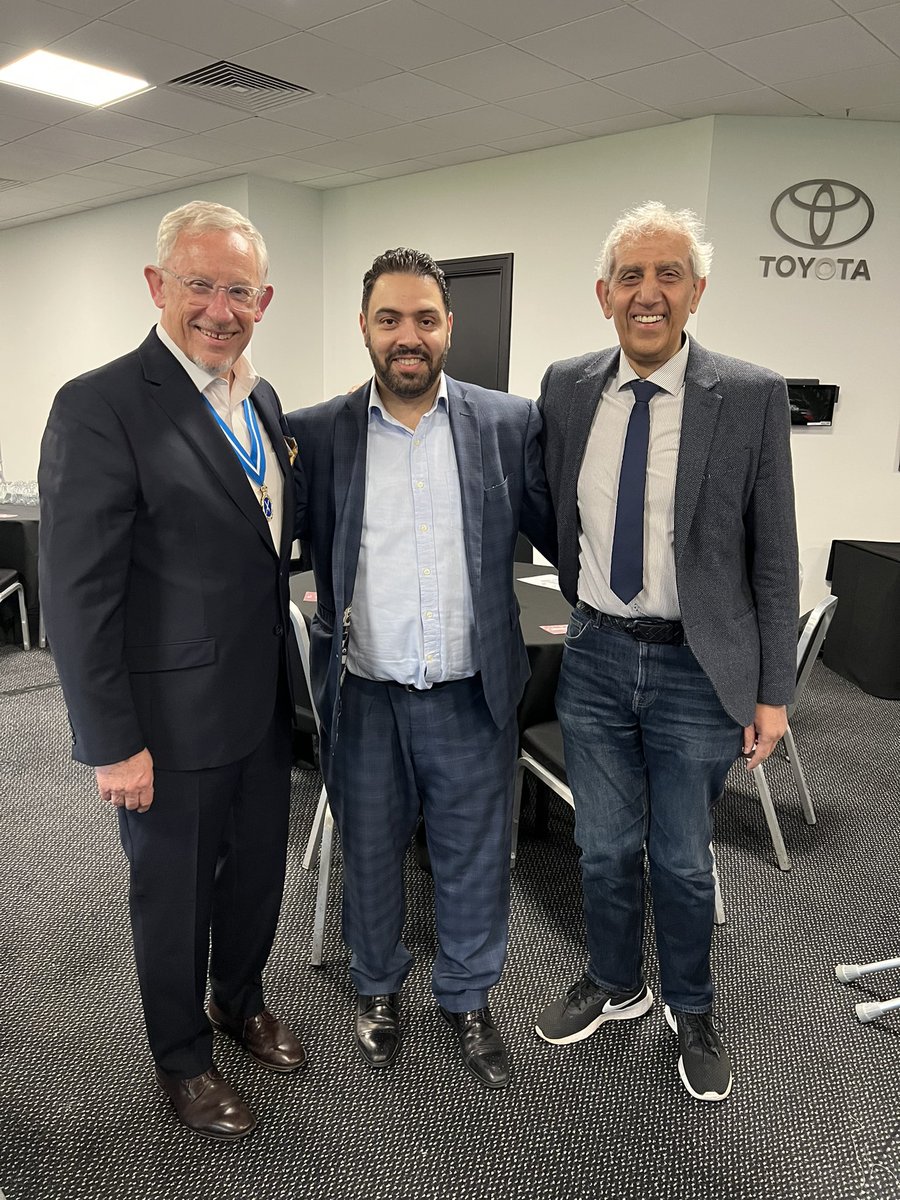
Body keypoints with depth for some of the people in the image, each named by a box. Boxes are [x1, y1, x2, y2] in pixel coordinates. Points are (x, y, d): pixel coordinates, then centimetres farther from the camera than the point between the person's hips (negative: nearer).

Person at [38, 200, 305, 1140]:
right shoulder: (101, 407, -17)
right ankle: (182, 1057, 40)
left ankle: (240, 999, 50)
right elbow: (78, 595, -18)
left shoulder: (261, 399, 6)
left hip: (263, 702, 7)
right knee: (174, 893, 15)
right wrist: (114, 744, -17)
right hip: (174, 718, -6)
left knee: (258, 868, 23)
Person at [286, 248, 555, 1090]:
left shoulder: (509, 423, -2)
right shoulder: (316, 434, -2)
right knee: (370, 855, 20)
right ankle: (378, 987, 47)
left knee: (474, 860, 16)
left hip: (472, 695, 0)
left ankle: (468, 998, 43)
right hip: (363, 698, 0)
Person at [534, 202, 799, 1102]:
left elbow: (773, 555, -6)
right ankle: (614, 985, 44)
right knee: (603, 846, 17)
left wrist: (772, 691, -5)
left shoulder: (752, 396, -9)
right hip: (595, 659, 3)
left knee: (682, 859, 14)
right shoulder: (565, 389, 0)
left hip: (698, 668, -2)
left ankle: (691, 1012, 41)